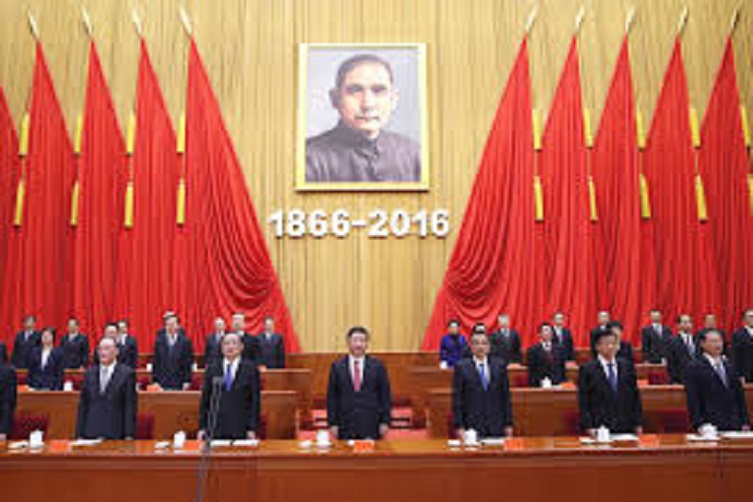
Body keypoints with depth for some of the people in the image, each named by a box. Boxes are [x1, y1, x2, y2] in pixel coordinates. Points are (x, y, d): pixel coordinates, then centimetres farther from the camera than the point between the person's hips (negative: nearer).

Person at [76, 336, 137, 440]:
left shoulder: (127, 373, -2)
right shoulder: (89, 373, 11)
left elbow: (130, 406, -5)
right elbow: (83, 405, 11)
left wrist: (129, 435, -9)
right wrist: (79, 434, 6)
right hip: (90, 434, 3)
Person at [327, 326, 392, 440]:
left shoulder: (377, 366, 4)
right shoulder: (337, 366, 4)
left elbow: (385, 395, 4)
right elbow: (332, 397, 4)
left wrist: (385, 422, -2)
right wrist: (332, 423, -1)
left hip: (371, 426, 0)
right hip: (345, 426, 0)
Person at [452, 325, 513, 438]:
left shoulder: (500, 365, 8)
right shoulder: (461, 367, 1)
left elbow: (506, 396, 9)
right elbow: (457, 399, -1)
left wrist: (508, 424, 5)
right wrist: (459, 427, -7)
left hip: (497, 427, 2)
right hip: (472, 427, -2)